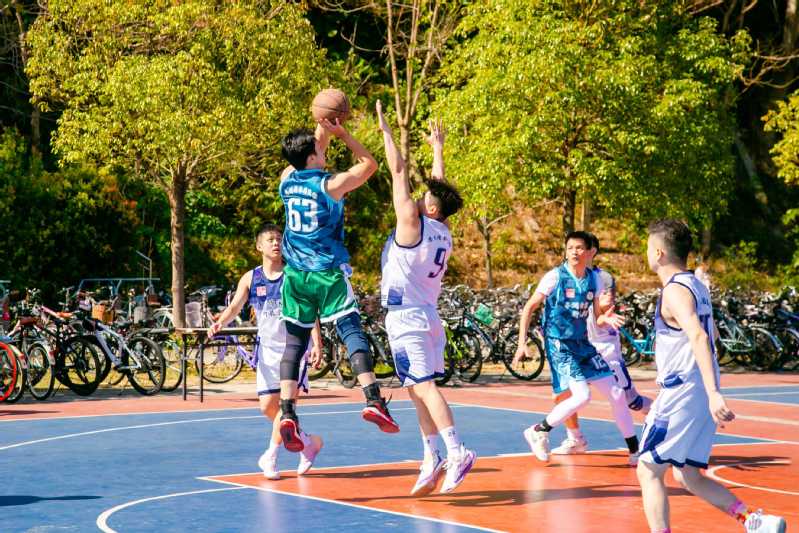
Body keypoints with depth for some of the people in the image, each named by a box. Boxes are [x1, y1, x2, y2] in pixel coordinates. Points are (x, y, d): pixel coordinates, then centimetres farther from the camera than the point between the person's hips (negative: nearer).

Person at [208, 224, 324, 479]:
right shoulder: (250, 278, 3)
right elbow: (235, 307, -4)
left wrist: (317, 344, -14)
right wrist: (219, 323, -26)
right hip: (268, 348, 3)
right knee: (267, 406, 1)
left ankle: (270, 455, -2)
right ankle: (306, 442, 22)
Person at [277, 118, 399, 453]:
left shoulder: (286, 180, 4)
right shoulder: (330, 185, -11)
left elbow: (308, 157, 26)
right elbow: (369, 164, 3)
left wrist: (323, 129, 22)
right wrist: (342, 134, 6)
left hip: (296, 274, 4)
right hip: (329, 274, -4)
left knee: (294, 341, 3)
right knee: (352, 332, -5)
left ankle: (287, 413, -8)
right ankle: (373, 400, -19)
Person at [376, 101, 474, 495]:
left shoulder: (412, 222, -11)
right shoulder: (443, 232, 8)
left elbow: (398, 171, -8)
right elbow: (440, 186, 23)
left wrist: (385, 130, -2)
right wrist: (437, 148, 35)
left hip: (406, 318, -8)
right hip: (427, 316, 8)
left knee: (423, 386, -13)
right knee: (420, 389, 11)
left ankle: (456, 452, -23)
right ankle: (432, 461, 8)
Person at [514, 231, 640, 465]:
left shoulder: (594, 279, 4)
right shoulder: (555, 276, -11)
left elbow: (597, 317, 12)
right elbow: (529, 307, -7)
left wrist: (606, 319, -13)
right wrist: (522, 342, -14)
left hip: (583, 344, 6)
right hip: (558, 344, -6)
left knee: (616, 394, 3)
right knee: (582, 396, -21)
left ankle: (635, 452, 14)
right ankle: (538, 432, -2)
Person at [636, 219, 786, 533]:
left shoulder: (675, 290, -15)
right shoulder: (697, 286, 14)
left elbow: (699, 337, -29)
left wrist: (713, 393, -38)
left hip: (681, 394, -9)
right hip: (701, 395, 9)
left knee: (648, 471, -1)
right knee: (688, 477, 14)